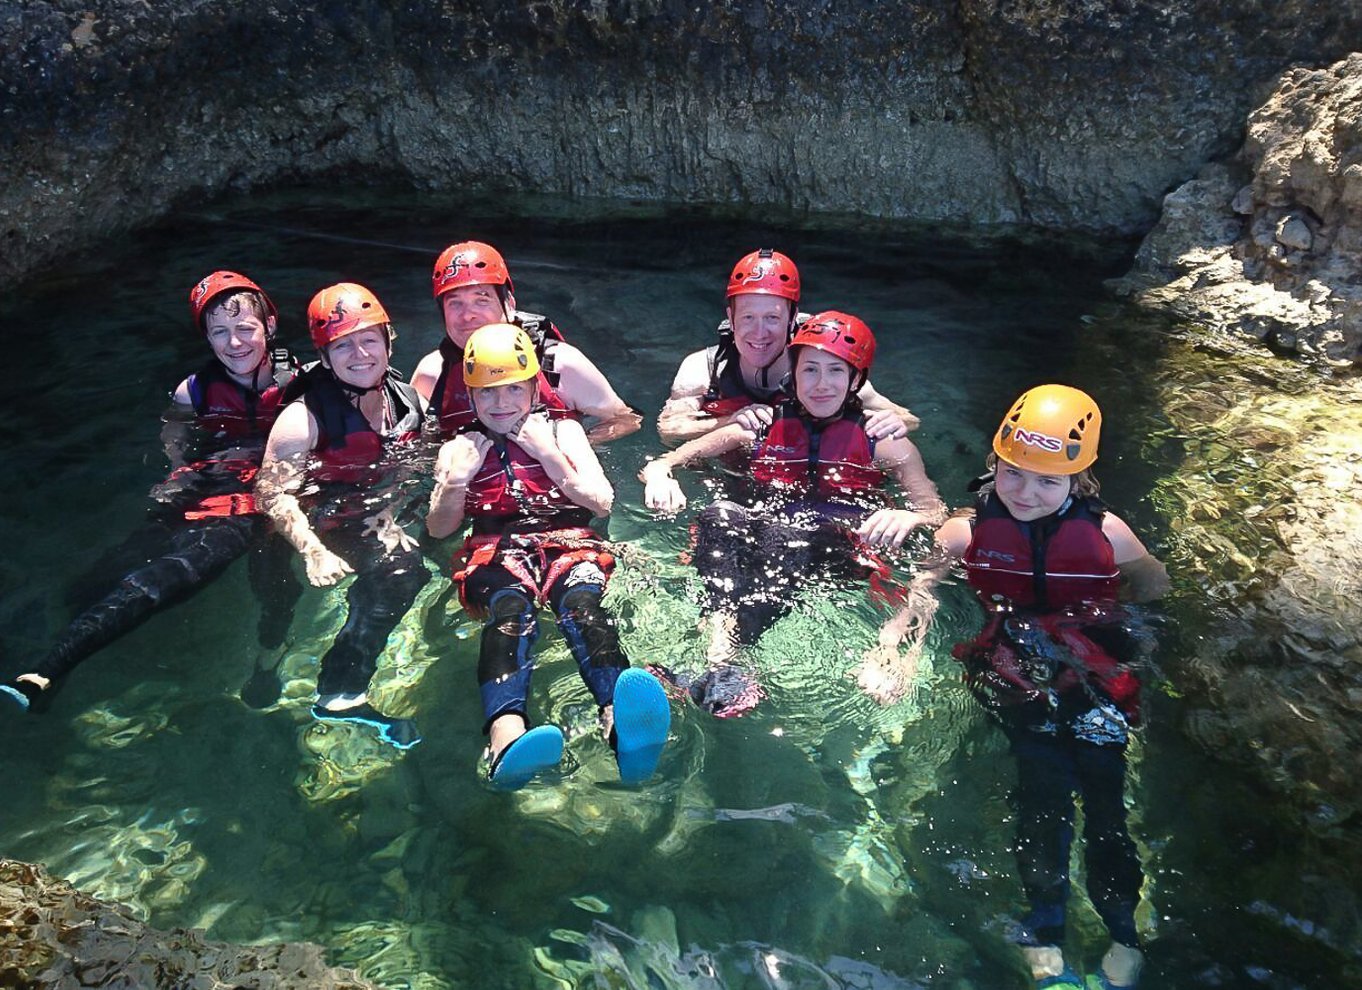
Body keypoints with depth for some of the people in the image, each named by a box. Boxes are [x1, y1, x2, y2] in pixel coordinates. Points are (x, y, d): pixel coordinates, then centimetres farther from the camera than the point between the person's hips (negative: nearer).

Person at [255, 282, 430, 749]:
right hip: (332, 523, -7)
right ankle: (341, 694, -17)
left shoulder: (407, 400, 2)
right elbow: (274, 492, -20)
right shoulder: (303, 419, -15)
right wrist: (313, 550, -34)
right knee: (399, 569, -28)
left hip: (389, 511, 7)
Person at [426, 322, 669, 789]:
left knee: (581, 600, -37)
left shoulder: (563, 431, 20)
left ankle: (621, 721, -66)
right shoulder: (458, 449, 21)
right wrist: (456, 480, -2)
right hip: (497, 551, 0)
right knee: (509, 609, -37)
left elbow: (603, 503, 9)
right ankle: (506, 735, -66)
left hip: (569, 541, 0)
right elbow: (437, 529, 16)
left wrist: (550, 456, -1)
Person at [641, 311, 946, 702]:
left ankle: (723, 658, -50)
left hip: (843, 552, -2)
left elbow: (938, 511, 7)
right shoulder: (761, 428, 18)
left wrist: (907, 518, -17)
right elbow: (658, 464, 14)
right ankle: (721, 633, -50)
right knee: (719, 513, -30)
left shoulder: (882, 441, 16)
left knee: (785, 534, -36)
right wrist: (659, 476, -11)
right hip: (766, 548, 2)